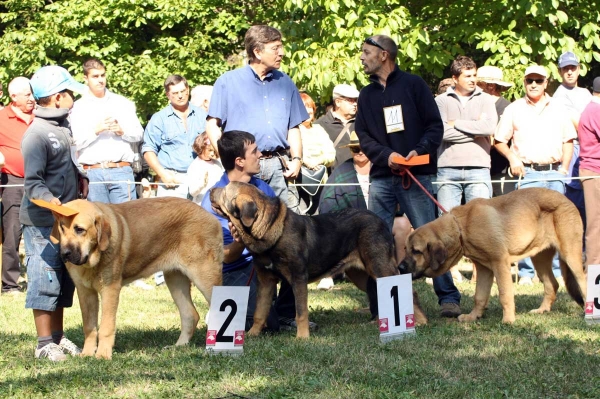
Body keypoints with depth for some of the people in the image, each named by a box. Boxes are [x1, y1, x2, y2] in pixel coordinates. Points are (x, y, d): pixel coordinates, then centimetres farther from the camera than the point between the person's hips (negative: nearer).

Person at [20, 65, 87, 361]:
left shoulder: (64, 126, 9)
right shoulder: (37, 134, -17)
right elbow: (33, 182, -21)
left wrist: (78, 177, 9)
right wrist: (53, 201, -35)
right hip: (42, 223, -9)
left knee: (64, 281, 14)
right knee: (45, 281, -4)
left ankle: (58, 337, 24)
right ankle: (45, 343, 2)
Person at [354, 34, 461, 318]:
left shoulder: (413, 85, 3)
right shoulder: (367, 95, 16)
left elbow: (435, 125, 0)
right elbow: (363, 135, 9)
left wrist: (419, 150, -17)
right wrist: (386, 155, -9)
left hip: (416, 176, -5)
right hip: (381, 177, 5)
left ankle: (448, 296, -5)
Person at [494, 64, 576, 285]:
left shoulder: (557, 109, 13)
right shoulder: (514, 109, 7)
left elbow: (568, 140, 14)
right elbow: (499, 141, 8)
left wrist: (564, 167, 3)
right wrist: (512, 157, -9)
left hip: (554, 173, 2)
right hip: (528, 173, -2)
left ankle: (557, 271, 7)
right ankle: (526, 272, -2)